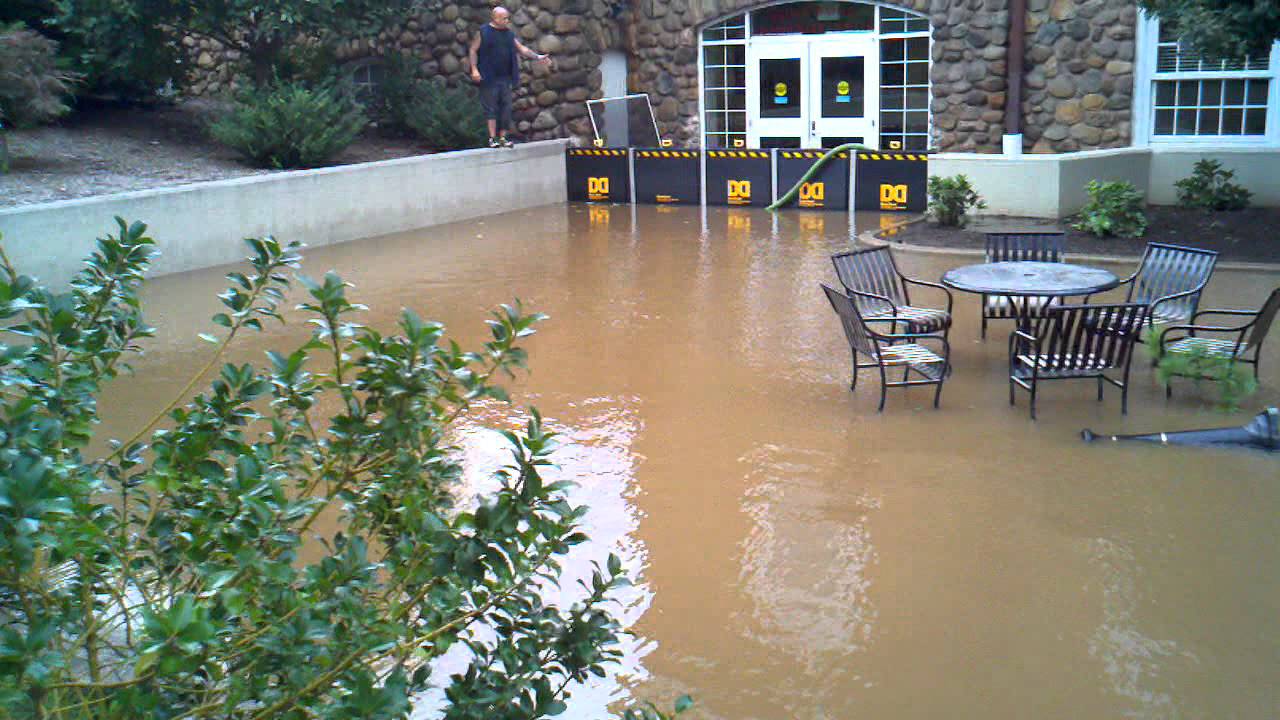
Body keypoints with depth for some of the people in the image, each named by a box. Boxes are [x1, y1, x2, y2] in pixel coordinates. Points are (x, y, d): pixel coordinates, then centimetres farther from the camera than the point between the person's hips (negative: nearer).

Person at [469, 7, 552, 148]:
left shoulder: (509, 34, 14)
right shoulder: (483, 32, -1)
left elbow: (522, 49, 14)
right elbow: (473, 50, -2)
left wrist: (537, 57, 3)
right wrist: (474, 69, -13)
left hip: (506, 77, 5)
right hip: (489, 78, -5)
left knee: (506, 107, 3)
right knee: (491, 107, -5)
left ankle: (502, 137, 9)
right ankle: (492, 138, -4)